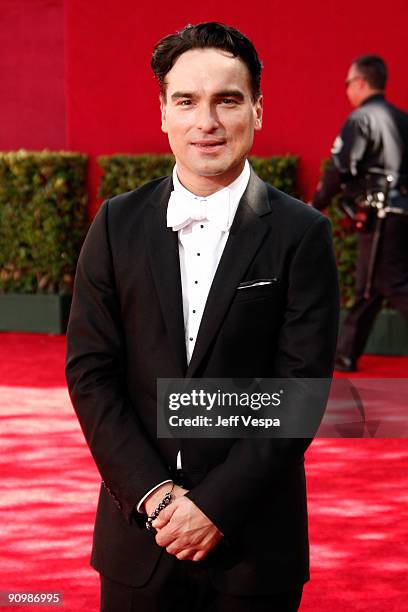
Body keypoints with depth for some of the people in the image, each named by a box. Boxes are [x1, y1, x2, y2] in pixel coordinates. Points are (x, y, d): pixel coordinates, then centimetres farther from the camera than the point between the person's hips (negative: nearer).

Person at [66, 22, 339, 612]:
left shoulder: (301, 233, -4)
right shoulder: (118, 224, 2)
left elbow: (299, 387, -8)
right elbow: (90, 371, 0)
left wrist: (216, 503, -13)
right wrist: (154, 494, -10)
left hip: (254, 537, -2)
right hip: (139, 528, 2)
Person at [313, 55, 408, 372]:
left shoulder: (361, 119, -9)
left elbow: (339, 169, -13)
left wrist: (316, 206, -1)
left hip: (380, 218, -9)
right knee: (367, 290, 13)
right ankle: (346, 354, 20)